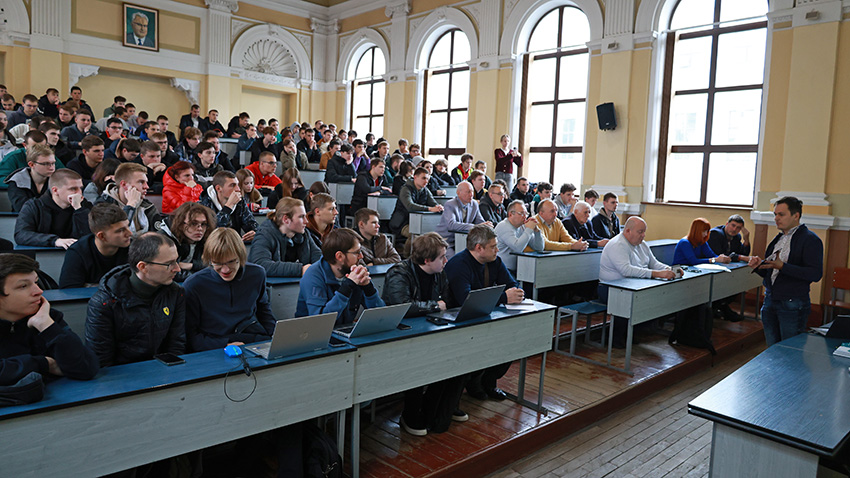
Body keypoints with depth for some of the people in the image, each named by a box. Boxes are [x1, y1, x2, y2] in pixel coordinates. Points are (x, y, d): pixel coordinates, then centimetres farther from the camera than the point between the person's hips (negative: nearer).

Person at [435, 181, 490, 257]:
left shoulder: (474, 204, 7)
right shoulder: (450, 205, -14)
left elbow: (480, 222, 8)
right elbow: (451, 225, -30)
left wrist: (486, 224, -19)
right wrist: (474, 226, -35)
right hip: (444, 241, -6)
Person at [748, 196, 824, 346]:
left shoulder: (810, 240, -8)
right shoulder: (778, 239, 15)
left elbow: (816, 274, -20)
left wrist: (783, 266, -27)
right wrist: (759, 266, 0)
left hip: (793, 306, -7)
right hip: (770, 302, 7)